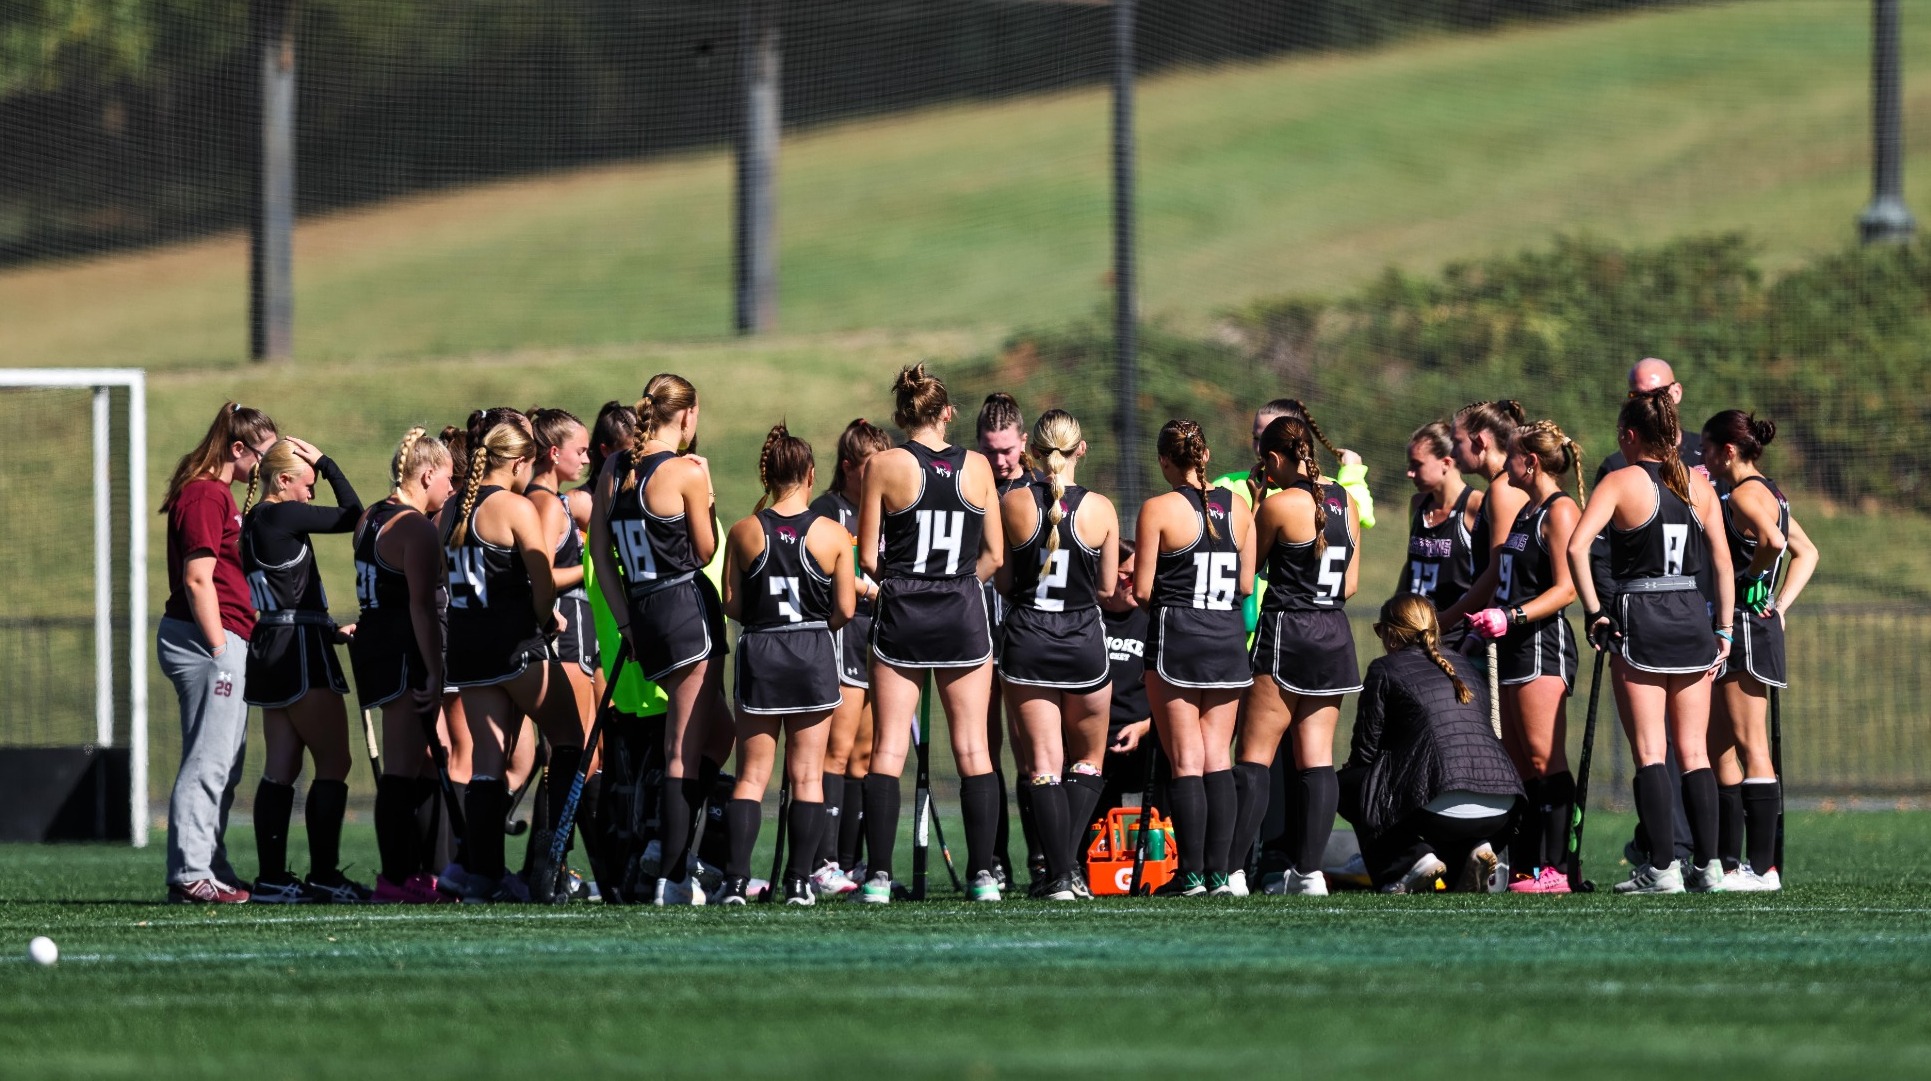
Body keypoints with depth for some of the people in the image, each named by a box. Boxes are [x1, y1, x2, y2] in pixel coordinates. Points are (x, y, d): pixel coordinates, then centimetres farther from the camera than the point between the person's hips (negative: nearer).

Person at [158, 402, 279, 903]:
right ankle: (190, 875, -14)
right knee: (208, 763, -12)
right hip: (207, 640, -11)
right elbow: (198, 579, -17)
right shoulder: (206, 495, -11)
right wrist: (218, 646, -19)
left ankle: (211, 871, 15)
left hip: (221, 643, 11)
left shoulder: (219, 494, 21)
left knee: (223, 765, 12)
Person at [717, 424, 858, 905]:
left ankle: (736, 879, -6)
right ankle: (799, 880, 2)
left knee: (751, 775, 5)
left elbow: (731, 605, -1)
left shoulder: (744, 532, -3)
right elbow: (845, 609, -4)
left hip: (759, 653, 1)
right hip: (814, 657, -1)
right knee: (807, 775, 5)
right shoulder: (832, 534, -5)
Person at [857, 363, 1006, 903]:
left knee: (888, 749, 2)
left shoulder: (883, 466, -6)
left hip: (901, 616, -1)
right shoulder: (976, 466, 0)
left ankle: (878, 875, -4)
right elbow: (994, 555, 4)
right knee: (973, 750, 5)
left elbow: (868, 558, -4)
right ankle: (982, 874, 1)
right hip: (963, 617, 1)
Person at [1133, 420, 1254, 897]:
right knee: (1217, 757, 7)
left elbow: (1143, 591, -8)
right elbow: (1247, 584, 9)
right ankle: (1219, 871, 3)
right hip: (1228, 640, 4)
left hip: (1177, 641, -4)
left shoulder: (1158, 510, -8)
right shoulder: (1238, 508, 5)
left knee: (1186, 762, -1)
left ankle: (1191, 874, -3)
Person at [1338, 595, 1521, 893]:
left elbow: (1365, 749, 8)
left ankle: (1411, 860, 3)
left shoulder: (1384, 669, 8)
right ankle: (1474, 850, 11)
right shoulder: (1470, 670, 25)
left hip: (1442, 806, -6)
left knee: (1347, 786, 18)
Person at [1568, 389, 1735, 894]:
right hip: (1691, 616, 4)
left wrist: (1594, 612, -11)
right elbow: (1723, 562, 6)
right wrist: (1724, 630, 10)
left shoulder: (1621, 482, -6)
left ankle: (1663, 867, -8)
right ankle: (1708, 865, 5)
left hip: (1640, 619, -4)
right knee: (1693, 751, 8)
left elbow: (1576, 546, -18)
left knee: (1649, 750, -2)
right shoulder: (1699, 486, 7)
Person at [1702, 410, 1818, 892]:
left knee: (1750, 746, -11)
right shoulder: (1768, 492, 17)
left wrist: (1750, 578, -14)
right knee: (1721, 748, 13)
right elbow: (1807, 552, 25)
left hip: (1745, 627, -10)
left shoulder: (1744, 494, -12)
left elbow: (1773, 540, -32)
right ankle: (1728, 864, 15)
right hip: (1736, 632, 10)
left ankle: (1763, 867, -12)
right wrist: (1781, 603, 14)